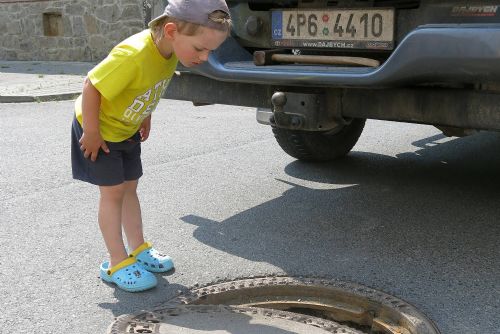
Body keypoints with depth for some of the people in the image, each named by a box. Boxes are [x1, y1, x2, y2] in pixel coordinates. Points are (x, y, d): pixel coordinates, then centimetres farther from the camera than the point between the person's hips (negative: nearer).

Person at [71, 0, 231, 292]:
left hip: (128, 129, 7)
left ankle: (139, 249, 26)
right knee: (112, 192, -2)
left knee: (129, 188, 14)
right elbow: (92, 87, -32)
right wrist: (92, 133, -23)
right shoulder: (132, 56, -39)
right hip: (99, 128, -7)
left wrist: (145, 118, 10)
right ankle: (117, 263, 8)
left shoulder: (171, 50, -13)